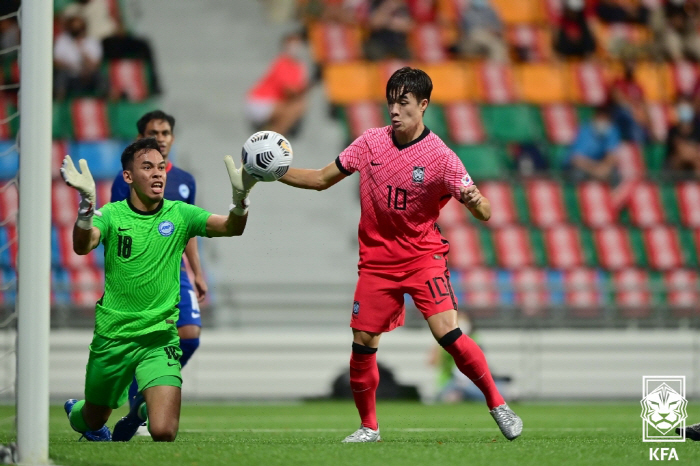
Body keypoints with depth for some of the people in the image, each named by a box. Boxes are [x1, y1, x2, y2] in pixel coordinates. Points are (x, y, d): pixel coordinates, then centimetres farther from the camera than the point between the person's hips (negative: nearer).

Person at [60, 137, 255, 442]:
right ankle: (75, 411, 56)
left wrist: (240, 198, -37)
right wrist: (87, 202, -44)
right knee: (94, 421, 18)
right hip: (112, 336, 0)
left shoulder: (179, 215, -2)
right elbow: (82, 246, -25)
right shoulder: (112, 215, -6)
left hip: (159, 338, 0)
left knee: (164, 433, -14)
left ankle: (142, 412, 22)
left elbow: (231, 228, -15)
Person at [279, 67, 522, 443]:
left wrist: (475, 201, -35)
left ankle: (497, 404, -3)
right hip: (376, 262, 3)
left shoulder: (441, 157, -11)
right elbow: (321, 179, 10)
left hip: (423, 256, -3)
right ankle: (368, 427, 18)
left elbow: (484, 213, -12)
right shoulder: (370, 143, 0)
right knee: (362, 345, -1)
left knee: (448, 334, -19)